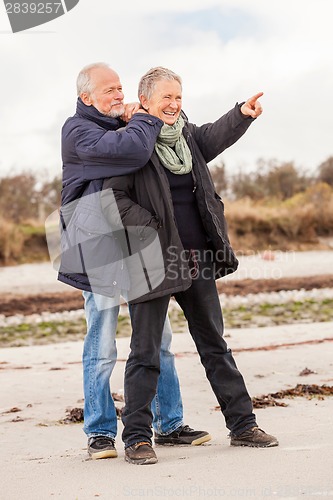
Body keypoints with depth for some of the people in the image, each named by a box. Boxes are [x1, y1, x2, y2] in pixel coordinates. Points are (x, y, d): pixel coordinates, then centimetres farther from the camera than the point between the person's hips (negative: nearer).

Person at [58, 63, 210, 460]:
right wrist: (145, 119, -8)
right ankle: (100, 432, 11)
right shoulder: (78, 131, -9)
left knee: (159, 339, 9)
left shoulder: (120, 125, 19)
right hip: (99, 250, -7)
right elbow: (134, 150, -24)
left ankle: (169, 424, 18)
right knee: (101, 347, -1)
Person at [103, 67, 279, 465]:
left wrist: (242, 114, -23)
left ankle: (242, 425, 22)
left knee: (215, 344, 13)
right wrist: (151, 230, -18)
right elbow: (111, 199, -13)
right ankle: (137, 438, 8)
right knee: (145, 352, 0)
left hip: (196, 260, 7)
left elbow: (214, 137, -6)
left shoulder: (186, 135, 12)